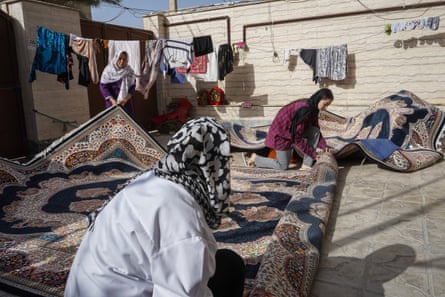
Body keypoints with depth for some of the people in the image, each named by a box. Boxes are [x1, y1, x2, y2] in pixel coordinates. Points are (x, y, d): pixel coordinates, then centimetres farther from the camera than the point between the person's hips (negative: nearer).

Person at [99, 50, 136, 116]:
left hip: (127, 103, 3)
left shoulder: (130, 71, 0)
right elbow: (103, 87, -10)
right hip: (112, 102, -3)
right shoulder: (108, 70, -9)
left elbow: (133, 87, 0)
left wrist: (126, 98, -18)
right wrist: (112, 100, -22)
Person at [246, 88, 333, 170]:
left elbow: (316, 128, 3)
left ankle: (306, 165, -6)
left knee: (315, 132, -11)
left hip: (292, 132, 9)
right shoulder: (304, 110, -32)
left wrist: (323, 146, -10)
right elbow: (297, 139, -28)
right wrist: (313, 153, -21)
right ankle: (255, 158, 18)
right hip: (281, 135, -9)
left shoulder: (312, 107, -5)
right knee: (283, 166, 2)